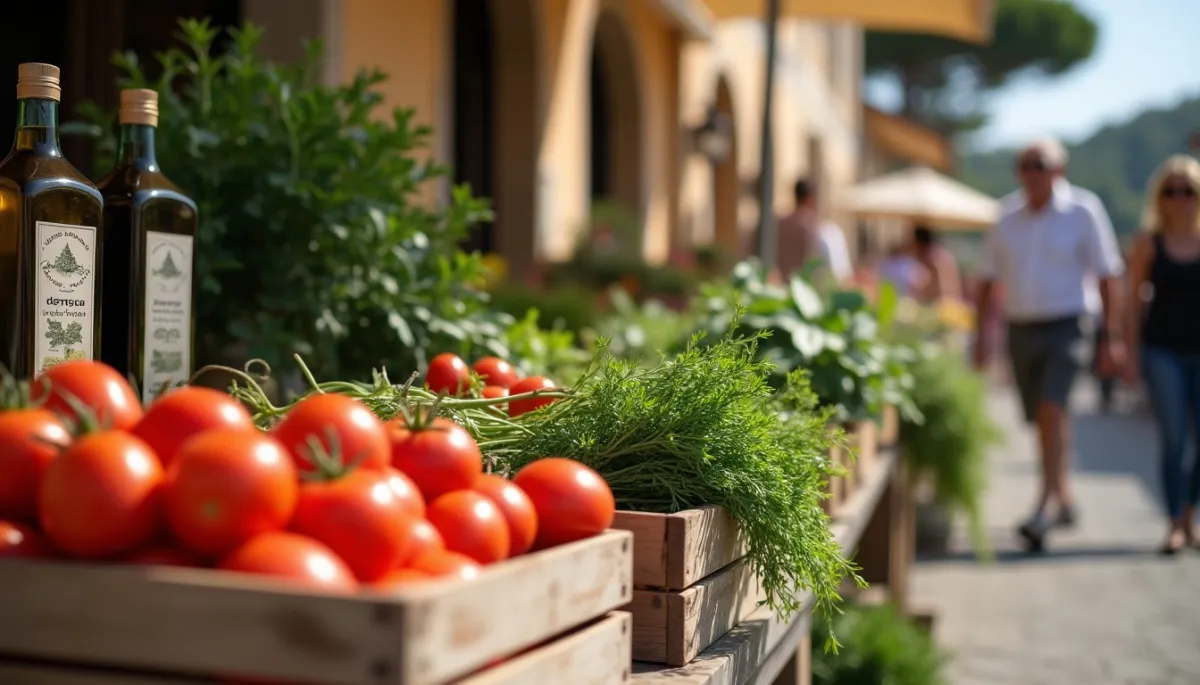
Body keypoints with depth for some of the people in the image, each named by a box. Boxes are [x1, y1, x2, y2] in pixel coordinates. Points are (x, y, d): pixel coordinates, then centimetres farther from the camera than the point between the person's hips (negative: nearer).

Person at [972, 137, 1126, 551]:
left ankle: (1045, 506, -19)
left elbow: (1107, 276, -2)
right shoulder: (1008, 214, 7)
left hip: (1065, 327, -4)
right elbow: (988, 277, 12)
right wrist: (981, 334, 7)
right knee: (1042, 420, 12)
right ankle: (1064, 499, 28)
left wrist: (1112, 336, -6)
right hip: (1020, 328, 4)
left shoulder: (1084, 210, -3)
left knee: (1051, 411, -19)